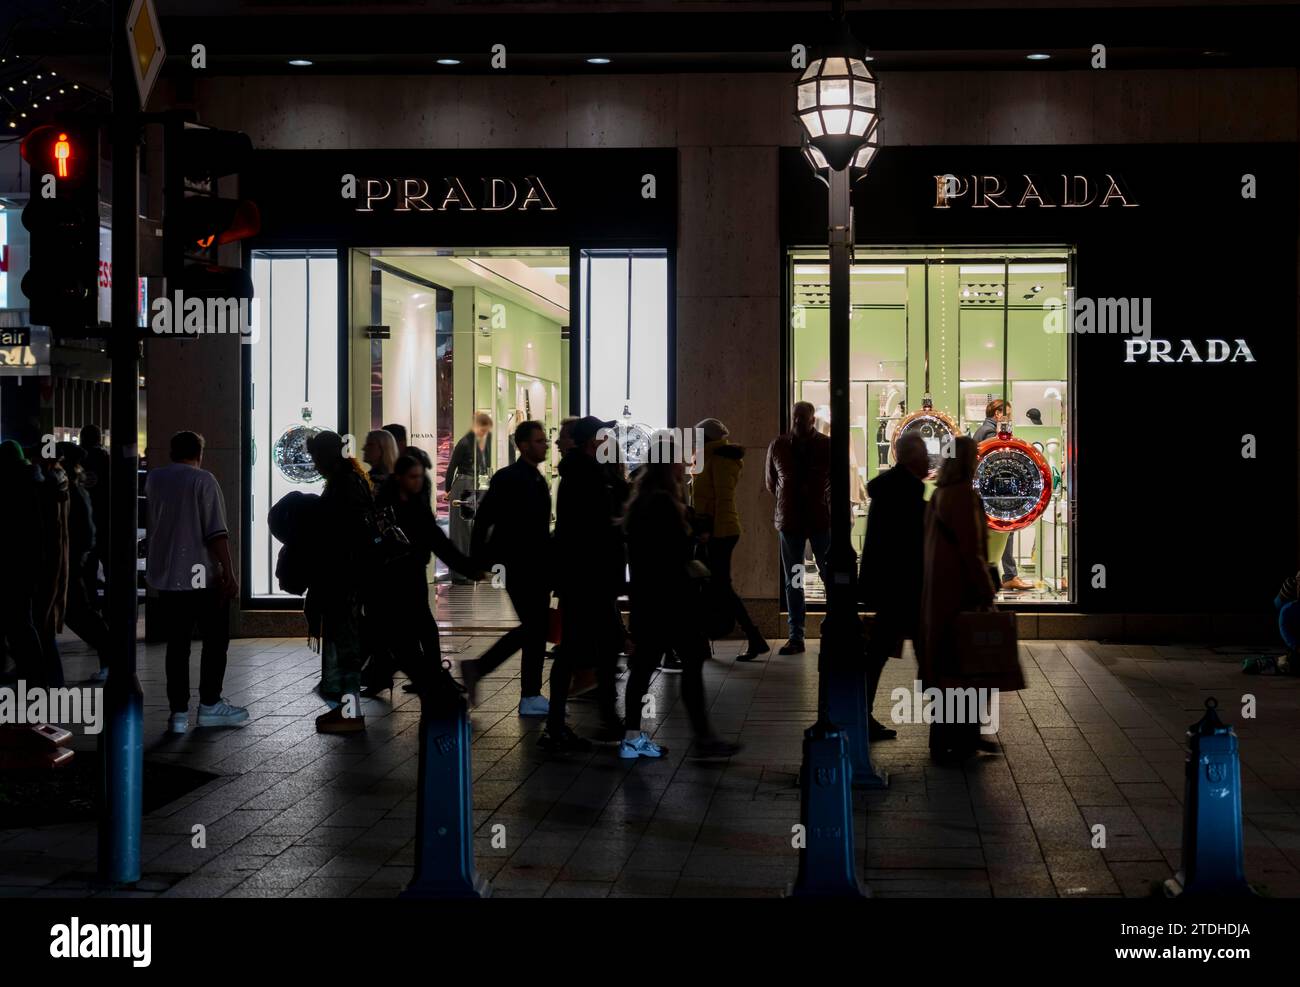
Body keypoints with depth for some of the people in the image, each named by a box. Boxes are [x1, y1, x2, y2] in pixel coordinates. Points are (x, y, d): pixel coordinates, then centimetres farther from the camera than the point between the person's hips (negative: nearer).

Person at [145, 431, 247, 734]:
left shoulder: (153, 479, 8)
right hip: (203, 575, -5)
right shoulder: (203, 480, -9)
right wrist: (229, 573, -14)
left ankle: (179, 712, 2)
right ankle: (209, 704, 11)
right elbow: (216, 532, -16)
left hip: (166, 576, 5)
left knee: (177, 644, 6)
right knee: (216, 639, 10)